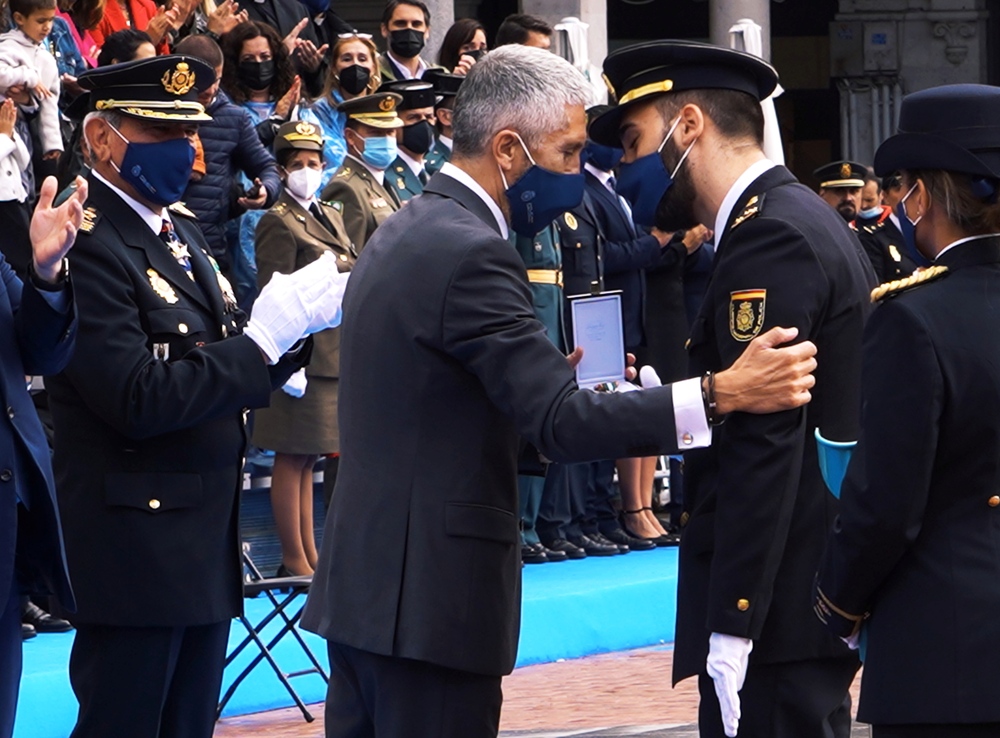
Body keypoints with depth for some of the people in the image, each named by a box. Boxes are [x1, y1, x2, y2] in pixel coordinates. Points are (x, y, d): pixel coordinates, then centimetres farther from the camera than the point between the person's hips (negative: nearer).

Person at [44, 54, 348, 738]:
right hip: (136, 547, -9)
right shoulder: (86, 245, -16)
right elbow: (139, 400, -23)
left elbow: (229, 368, 14)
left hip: (206, 545, 9)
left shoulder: (181, 230, 14)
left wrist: (307, 316, -4)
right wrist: (268, 333, -22)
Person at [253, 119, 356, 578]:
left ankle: (308, 554, 16)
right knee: (293, 458, -3)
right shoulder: (278, 224, -9)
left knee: (307, 458, 12)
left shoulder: (331, 217, 17)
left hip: (336, 356, 8)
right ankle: (295, 560, -1)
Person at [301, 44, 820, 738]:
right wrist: (722, 394, -28)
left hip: (362, 580, 10)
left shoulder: (402, 233, 14)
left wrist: (557, 371, 15)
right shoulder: (468, 253, -17)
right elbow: (560, 422, -24)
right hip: (431, 596, -10)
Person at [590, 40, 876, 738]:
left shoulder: (769, 239, -14)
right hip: (821, 596, 10)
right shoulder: (806, 221, 17)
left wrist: (732, 628, -23)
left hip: (779, 616, -10)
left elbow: (765, 448, -21)